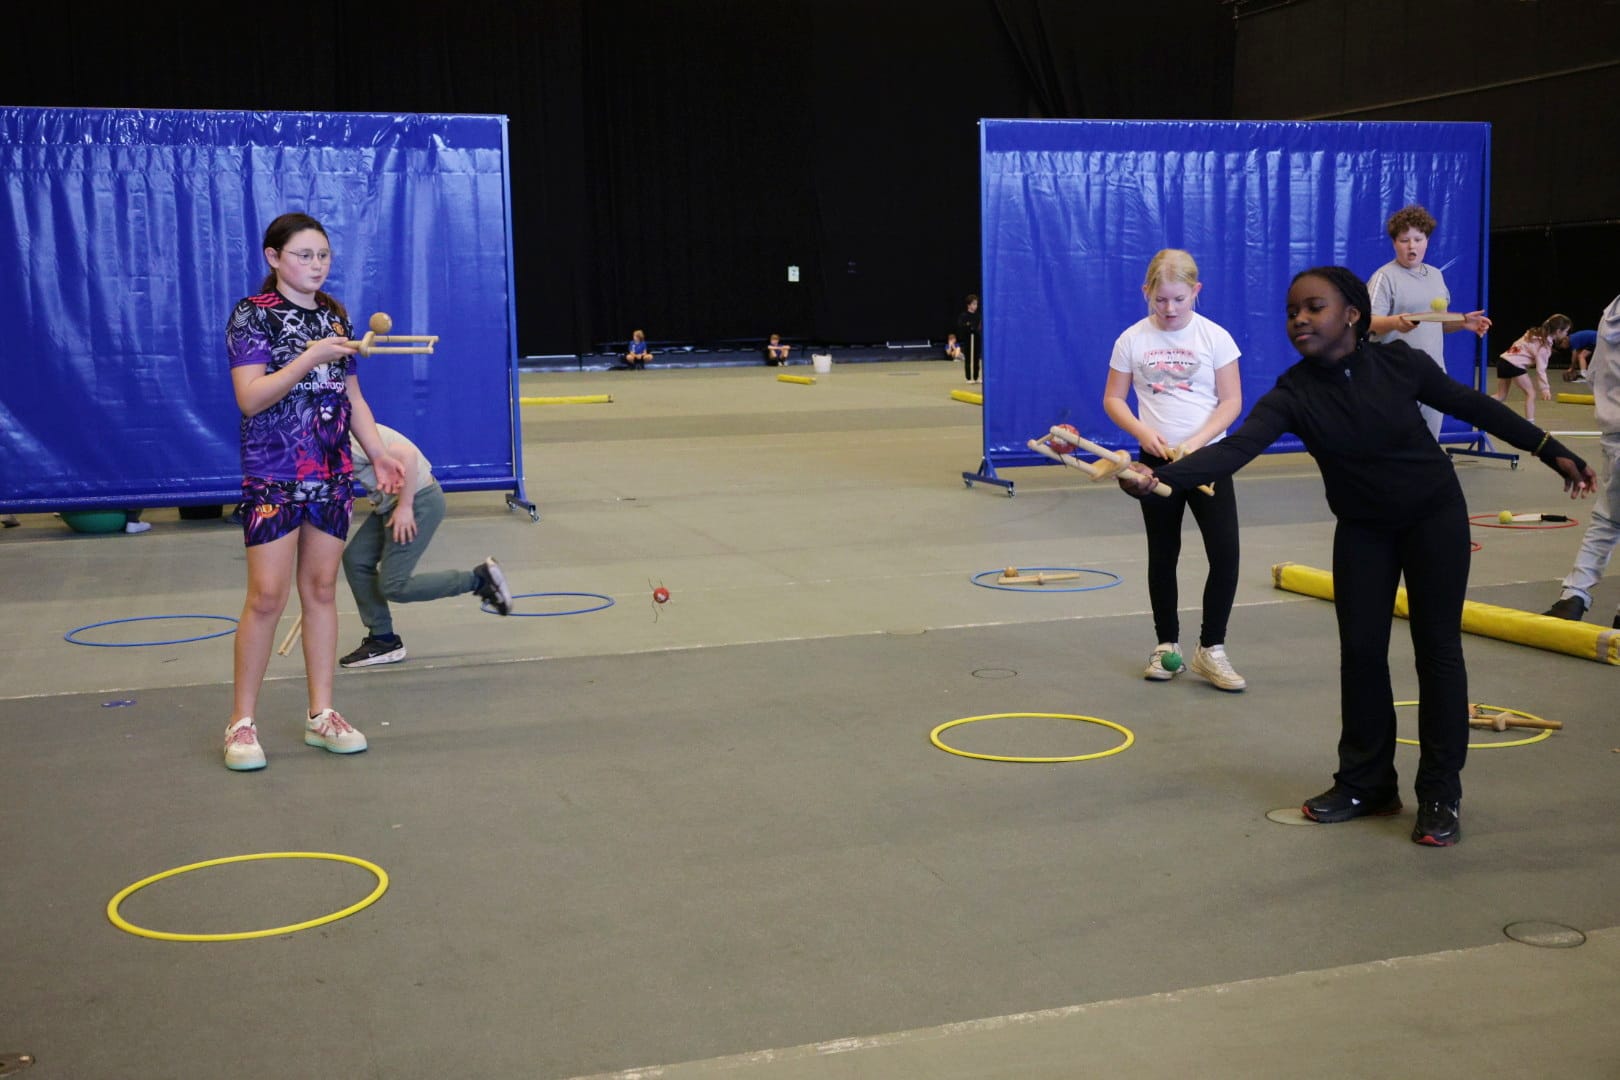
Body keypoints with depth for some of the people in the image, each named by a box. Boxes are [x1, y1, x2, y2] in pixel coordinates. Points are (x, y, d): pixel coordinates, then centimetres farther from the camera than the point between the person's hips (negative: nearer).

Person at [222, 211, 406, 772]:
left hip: (331, 475, 6)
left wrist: (379, 454, 6)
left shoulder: (334, 316, 12)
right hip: (273, 477, -5)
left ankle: (321, 714, 16)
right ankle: (241, 722, 5)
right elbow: (250, 398, -15)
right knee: (267, 596, -6)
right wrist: (310, 357, -22)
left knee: (321, 589, 9)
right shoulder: (252, 315, -6)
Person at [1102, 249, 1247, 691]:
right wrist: (1143, 432, -15)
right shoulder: (1133, 340, -2)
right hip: (1157, 460, 1)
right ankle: (1167, 645, 24)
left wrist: (1196, 441, -18)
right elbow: (1113, 399, 3)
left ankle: (1211, 649, 3)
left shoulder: (1215, 337, -5)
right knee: (1162, 555, 11)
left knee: (1225, 552, -10)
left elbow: (1231, 400, -5)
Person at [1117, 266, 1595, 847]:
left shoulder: (1396, 362, -18)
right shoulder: (1293, 394, -19)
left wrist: (1553, 452, 2)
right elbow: (1235, 448, -34)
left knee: (1437, 646, 1)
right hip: (1362, 529, 1)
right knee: (1360, 649, 0)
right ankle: (1365, 782, 17)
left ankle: (1440, 793, 9)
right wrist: (1160, 478, -52)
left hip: (1435, 515, -1)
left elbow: (1472, 404, -4)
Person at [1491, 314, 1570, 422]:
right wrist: (1545, 388, -14)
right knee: (1531, 393, 0)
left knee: (1501, 395, 16)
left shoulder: (1536, 333, 14)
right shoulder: (1544, 344, -10)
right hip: (1515, 365, -9)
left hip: (1503, 360, 9)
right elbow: (1540, 368, -14)